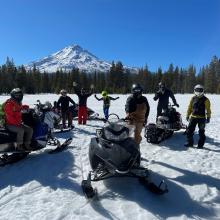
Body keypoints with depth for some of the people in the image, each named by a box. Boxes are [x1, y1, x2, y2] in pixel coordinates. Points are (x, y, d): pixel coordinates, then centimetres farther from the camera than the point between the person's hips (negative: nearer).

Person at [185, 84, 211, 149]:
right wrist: (188, 115, 12)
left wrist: (208, 117, -3)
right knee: (189, 130, 2)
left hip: (202, 118, -3)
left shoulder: (205, 100, -3)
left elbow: (208, 109, 0)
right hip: (193, 117, 3)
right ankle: (190, 142, 16)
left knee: (201, 132, 5)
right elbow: (189, 107, 13)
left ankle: (200, 144, 17)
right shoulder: (193, 98, 7)